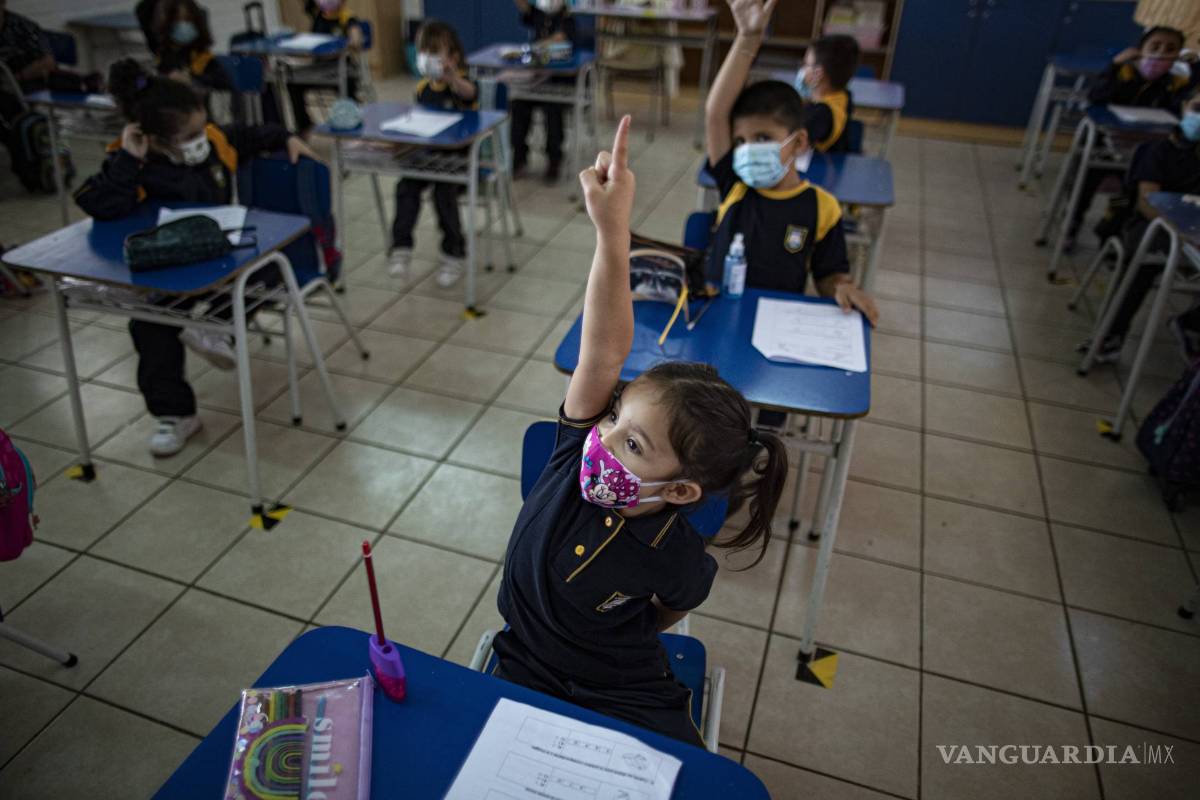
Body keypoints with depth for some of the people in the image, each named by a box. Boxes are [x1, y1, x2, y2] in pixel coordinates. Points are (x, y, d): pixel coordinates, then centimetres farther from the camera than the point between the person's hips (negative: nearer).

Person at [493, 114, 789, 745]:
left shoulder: (680, 564, -24)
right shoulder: (580, 444, -21)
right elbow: (603, 353, -36)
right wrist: (612, 229, -46)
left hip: (626, 701, -2)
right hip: (522, 677, 3)